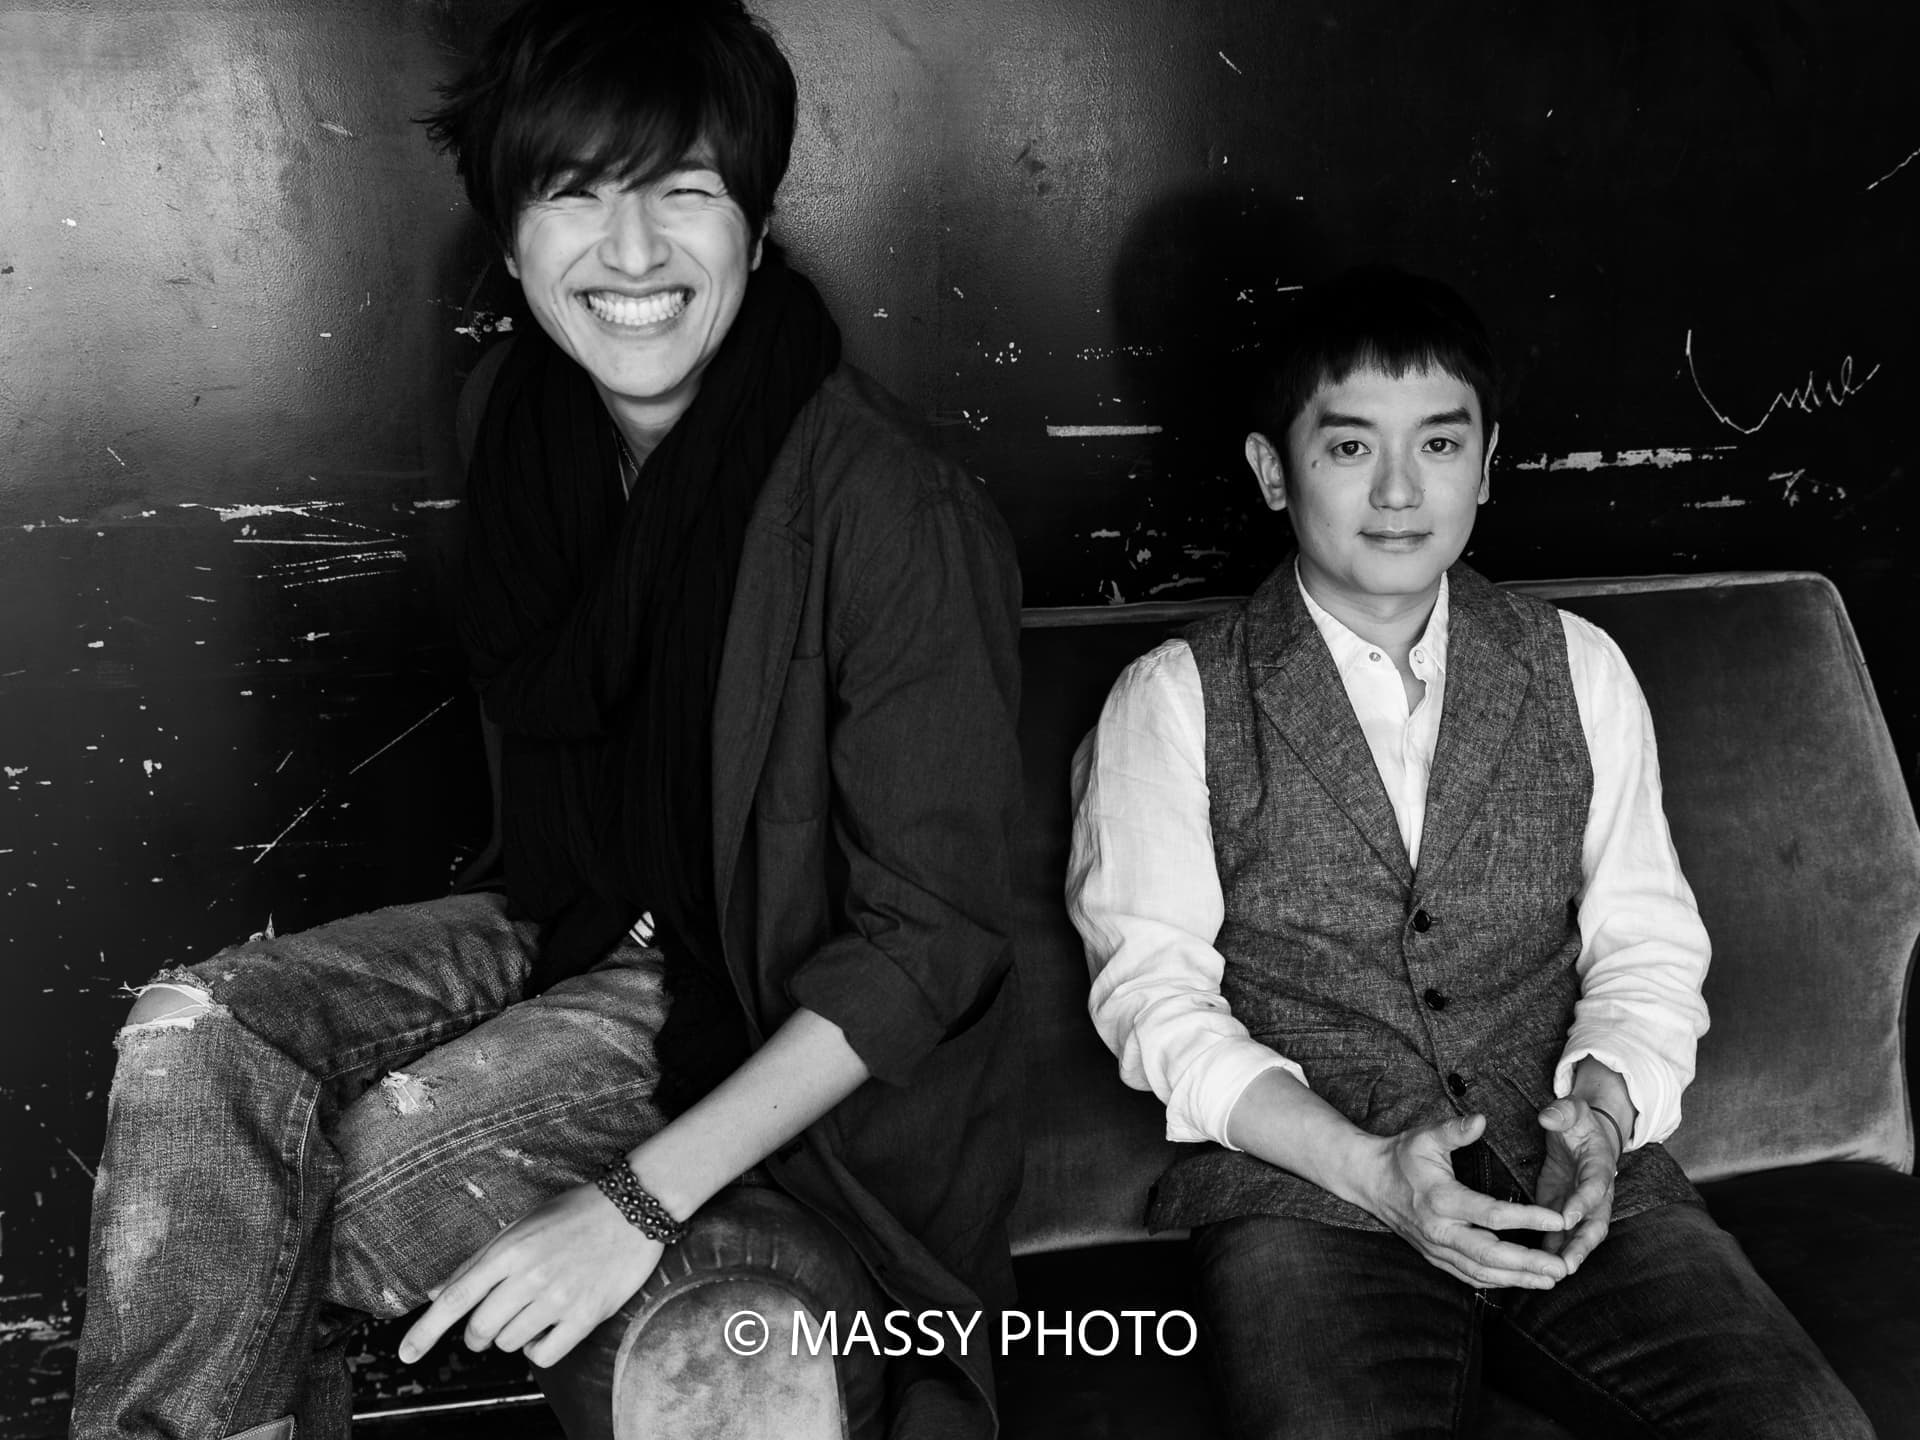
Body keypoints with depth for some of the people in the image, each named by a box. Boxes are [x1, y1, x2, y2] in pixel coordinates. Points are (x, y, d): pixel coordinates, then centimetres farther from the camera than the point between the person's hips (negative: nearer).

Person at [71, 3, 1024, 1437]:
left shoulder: (894, 512, -26)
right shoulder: (538, 421, -5)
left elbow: (929, 935, -22)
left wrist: (646, 1199, -26)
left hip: (790, 1020, -6)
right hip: (589, 928, 6)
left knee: (390, 1151, -24)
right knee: (195, 1032, -14)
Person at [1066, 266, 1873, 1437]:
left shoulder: (1581, 670, 14)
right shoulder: (1172, 702, 4)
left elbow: (1647, 945, 12)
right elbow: (1154, 992, -2)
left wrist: (1605, 1107, -10)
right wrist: (1369, 1168, -14)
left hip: (1582, 1183, 3)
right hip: (1306, 1191, -3)